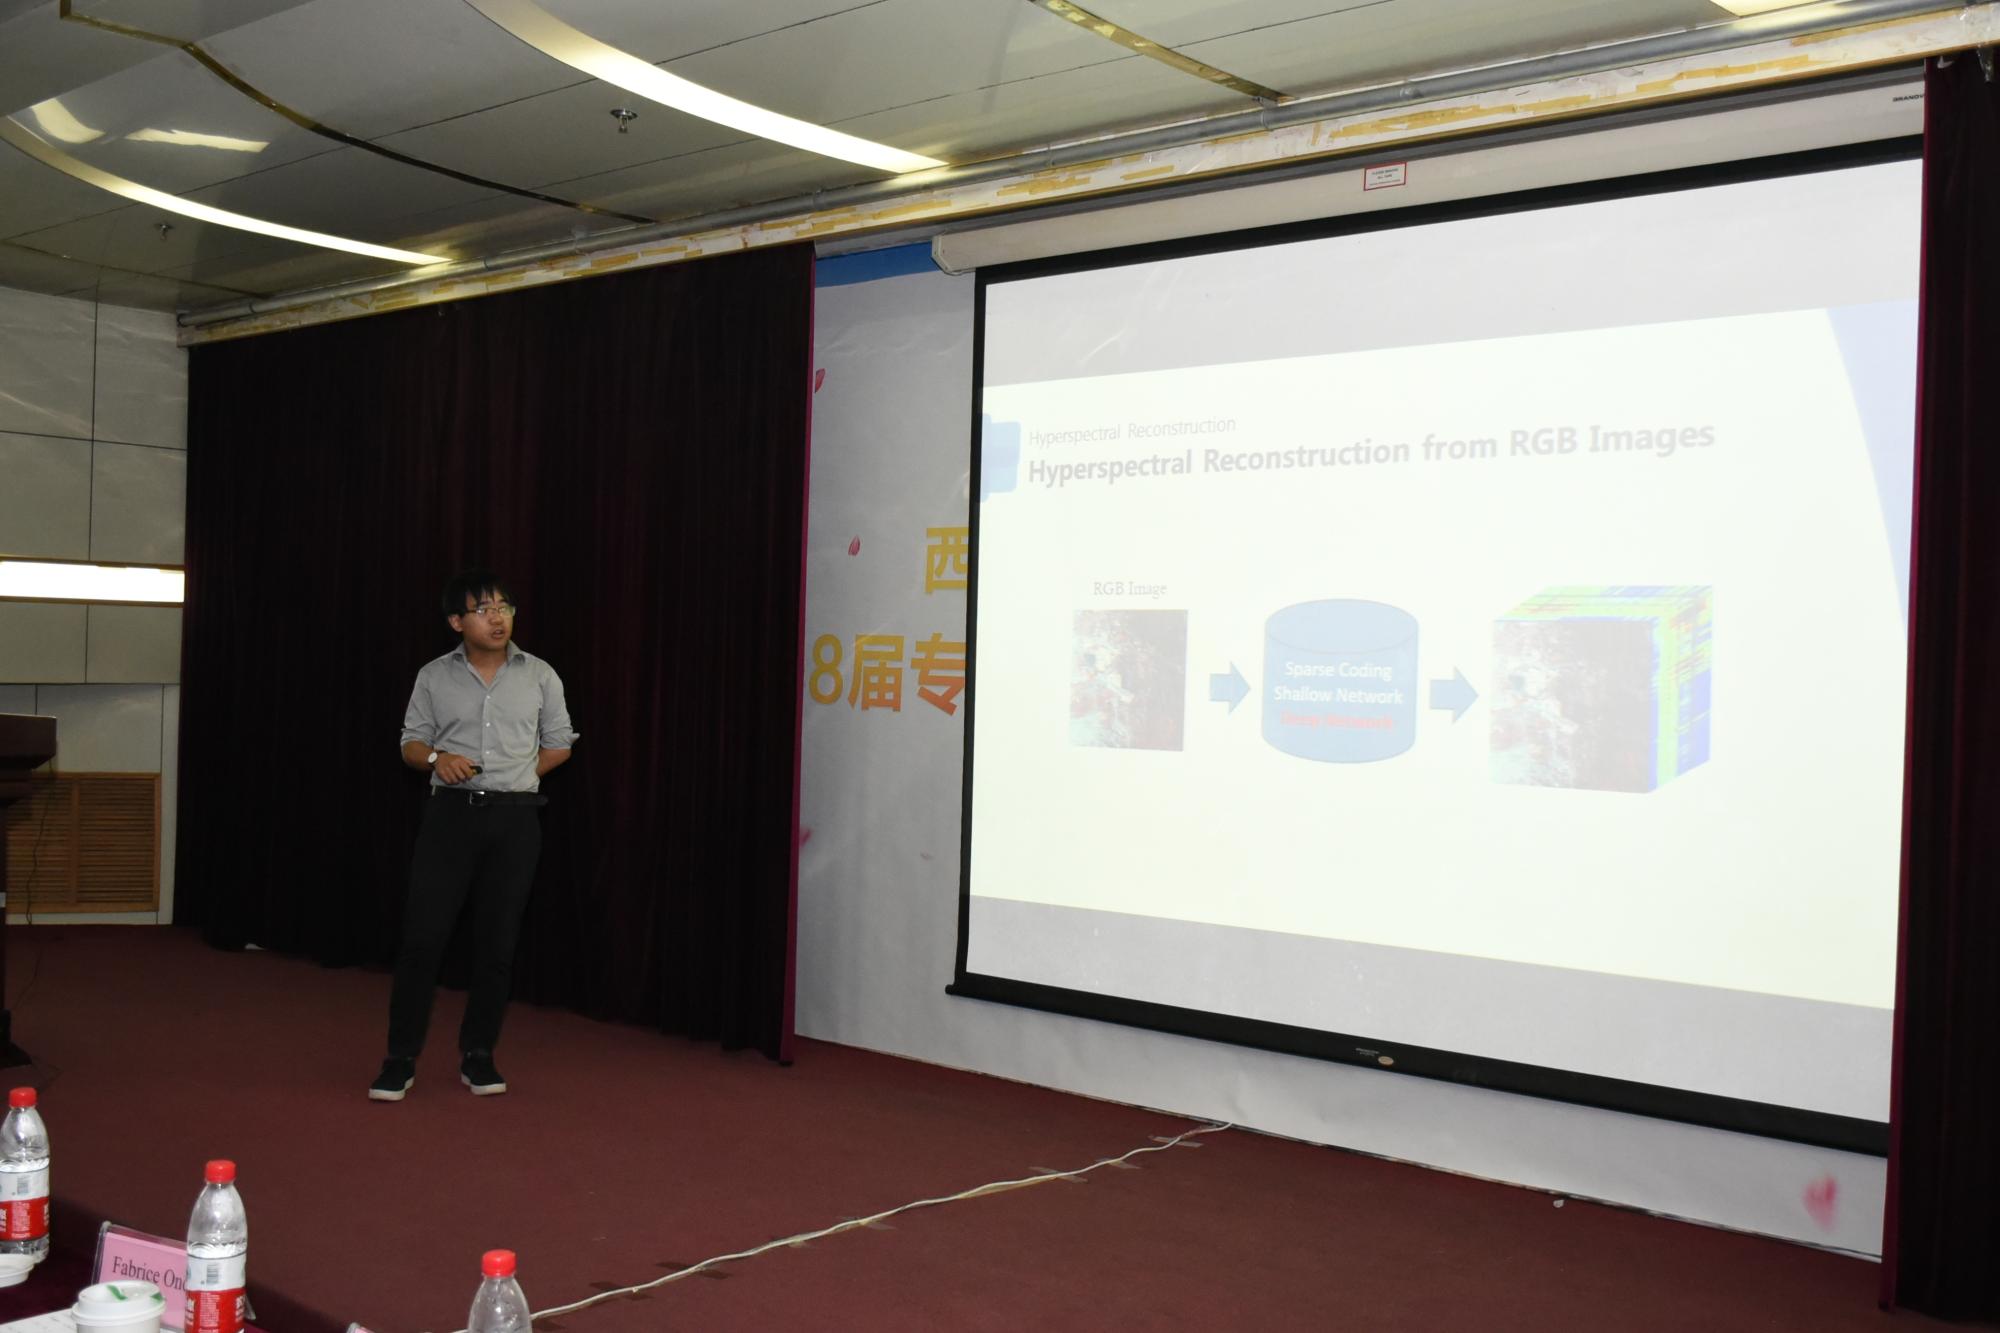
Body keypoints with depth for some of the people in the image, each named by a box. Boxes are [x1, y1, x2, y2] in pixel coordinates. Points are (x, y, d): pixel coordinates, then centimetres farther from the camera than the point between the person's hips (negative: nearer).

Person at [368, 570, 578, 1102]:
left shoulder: (540, 675, 4)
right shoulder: (434, 676, 4)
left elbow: (559, 743, 14)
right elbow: (411, 742, 8)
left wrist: (518, 776, 6)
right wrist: (437, 759, -12)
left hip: (515, 818, 1)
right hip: (450, 813, 0)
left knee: (497, 941, 4)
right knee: (423, 935, -5)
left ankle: (477, 1056, 17)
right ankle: (400, 1059, 4)